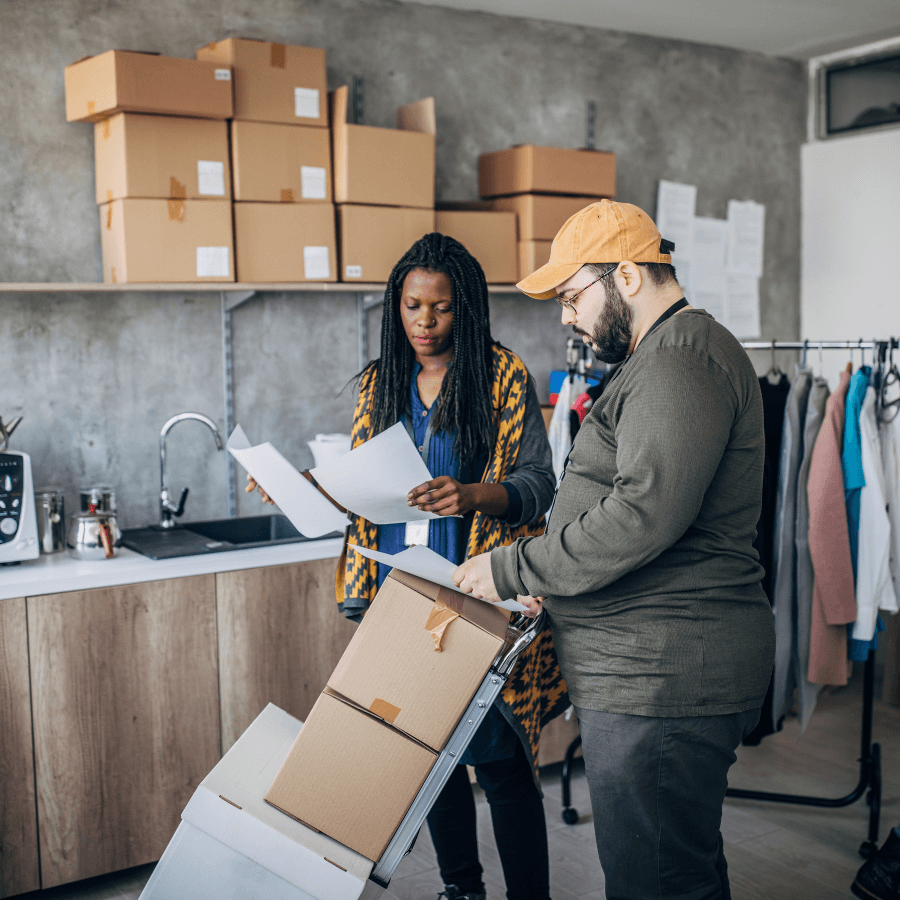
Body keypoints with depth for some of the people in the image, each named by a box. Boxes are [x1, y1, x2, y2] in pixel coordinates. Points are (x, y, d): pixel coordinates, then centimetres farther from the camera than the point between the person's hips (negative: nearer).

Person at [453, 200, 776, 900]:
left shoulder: (680, 360, -15)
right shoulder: (664, 361, 20)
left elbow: (645, 514, -26)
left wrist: (513, 570, -16)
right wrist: (559, 586, 11)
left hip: (660, 678, -11)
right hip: (658, 675, 11)